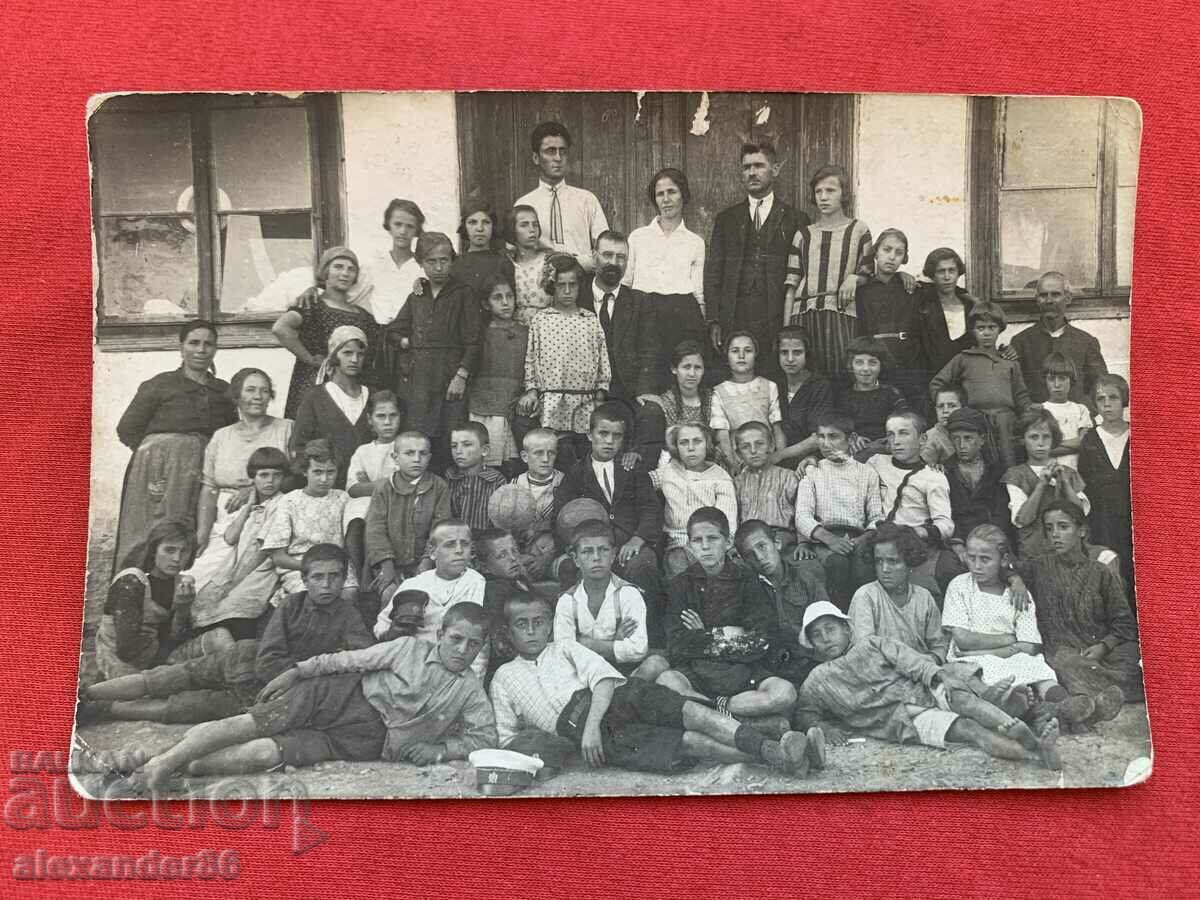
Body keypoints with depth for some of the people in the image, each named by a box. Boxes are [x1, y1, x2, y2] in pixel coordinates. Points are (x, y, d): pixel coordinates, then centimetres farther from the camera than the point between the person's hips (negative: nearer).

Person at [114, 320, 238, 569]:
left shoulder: (224, 391, 16)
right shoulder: (160, 385, 6)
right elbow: (127, 429, 5)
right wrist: (157, 448, -3)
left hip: (207, 470, 3)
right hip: (163, 470, -3)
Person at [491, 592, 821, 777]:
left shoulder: (565, 649, 21)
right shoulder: (503, 678, 22)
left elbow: (604, 678, 3)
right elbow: (506, 739, 19)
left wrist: (592, 725, -15)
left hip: (612, 702, 2)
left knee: (688, 711, -29)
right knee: (687, 743, -24)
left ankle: (772, 748, -39)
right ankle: (779, 758, -36)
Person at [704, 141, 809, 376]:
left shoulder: (795, 219, 8)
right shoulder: (726, 219, 15)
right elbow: (712, 272, 10)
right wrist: (714, 321, 0)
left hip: (777, 322, -1)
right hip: (733, 321, 2)